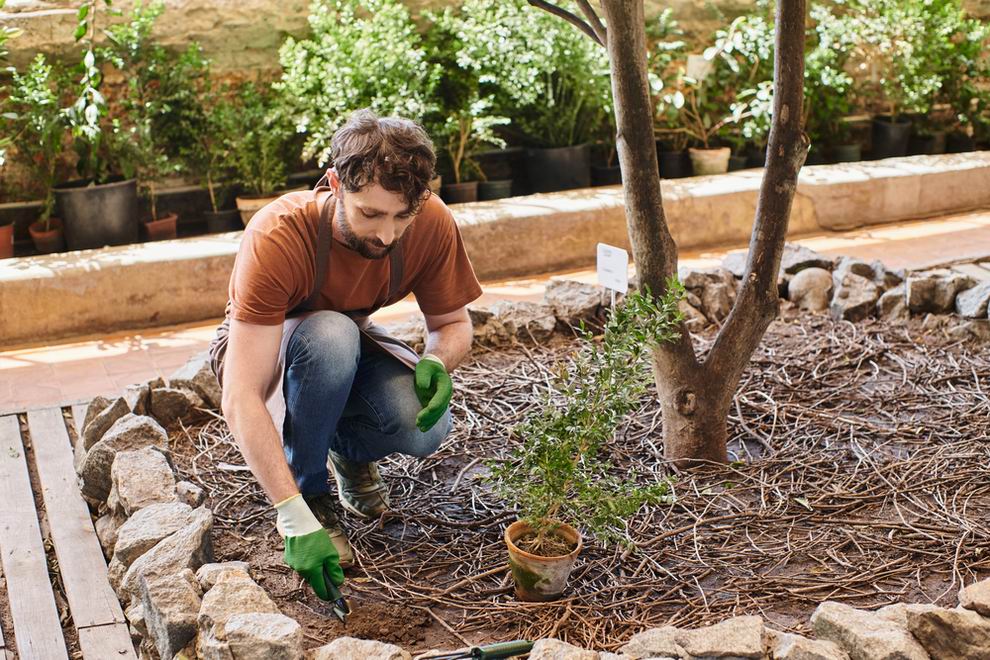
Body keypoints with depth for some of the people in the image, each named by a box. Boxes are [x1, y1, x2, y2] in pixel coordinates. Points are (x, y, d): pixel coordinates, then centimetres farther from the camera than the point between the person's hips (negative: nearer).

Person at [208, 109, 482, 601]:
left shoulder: (431, 223, -24)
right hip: (264, 350, -3)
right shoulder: (276, 237, -36)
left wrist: (437, 362, -31)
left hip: (351, 344, 3)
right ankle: (312, 491, -15)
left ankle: (349, 452, 8)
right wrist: (297, 519, -45)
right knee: (332, 333, -39)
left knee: (425, 427, -28)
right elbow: (241, 402, -39)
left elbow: (453, 323, -6)